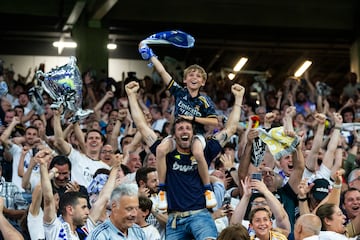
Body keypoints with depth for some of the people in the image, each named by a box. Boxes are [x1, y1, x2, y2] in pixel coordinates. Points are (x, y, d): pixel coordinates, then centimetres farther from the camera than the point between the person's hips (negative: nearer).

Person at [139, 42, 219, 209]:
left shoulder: (205, 101, -5)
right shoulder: (179, 92, 0)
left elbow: (214, 122, -7)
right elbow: (162, 71, 1)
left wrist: (193, 118, -13)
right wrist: (150, 55, 1)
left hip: (196, 135, -2)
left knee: (198, 153, -36)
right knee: (161, 149, -29)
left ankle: (208, 190, -17)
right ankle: (162, 190, -19)